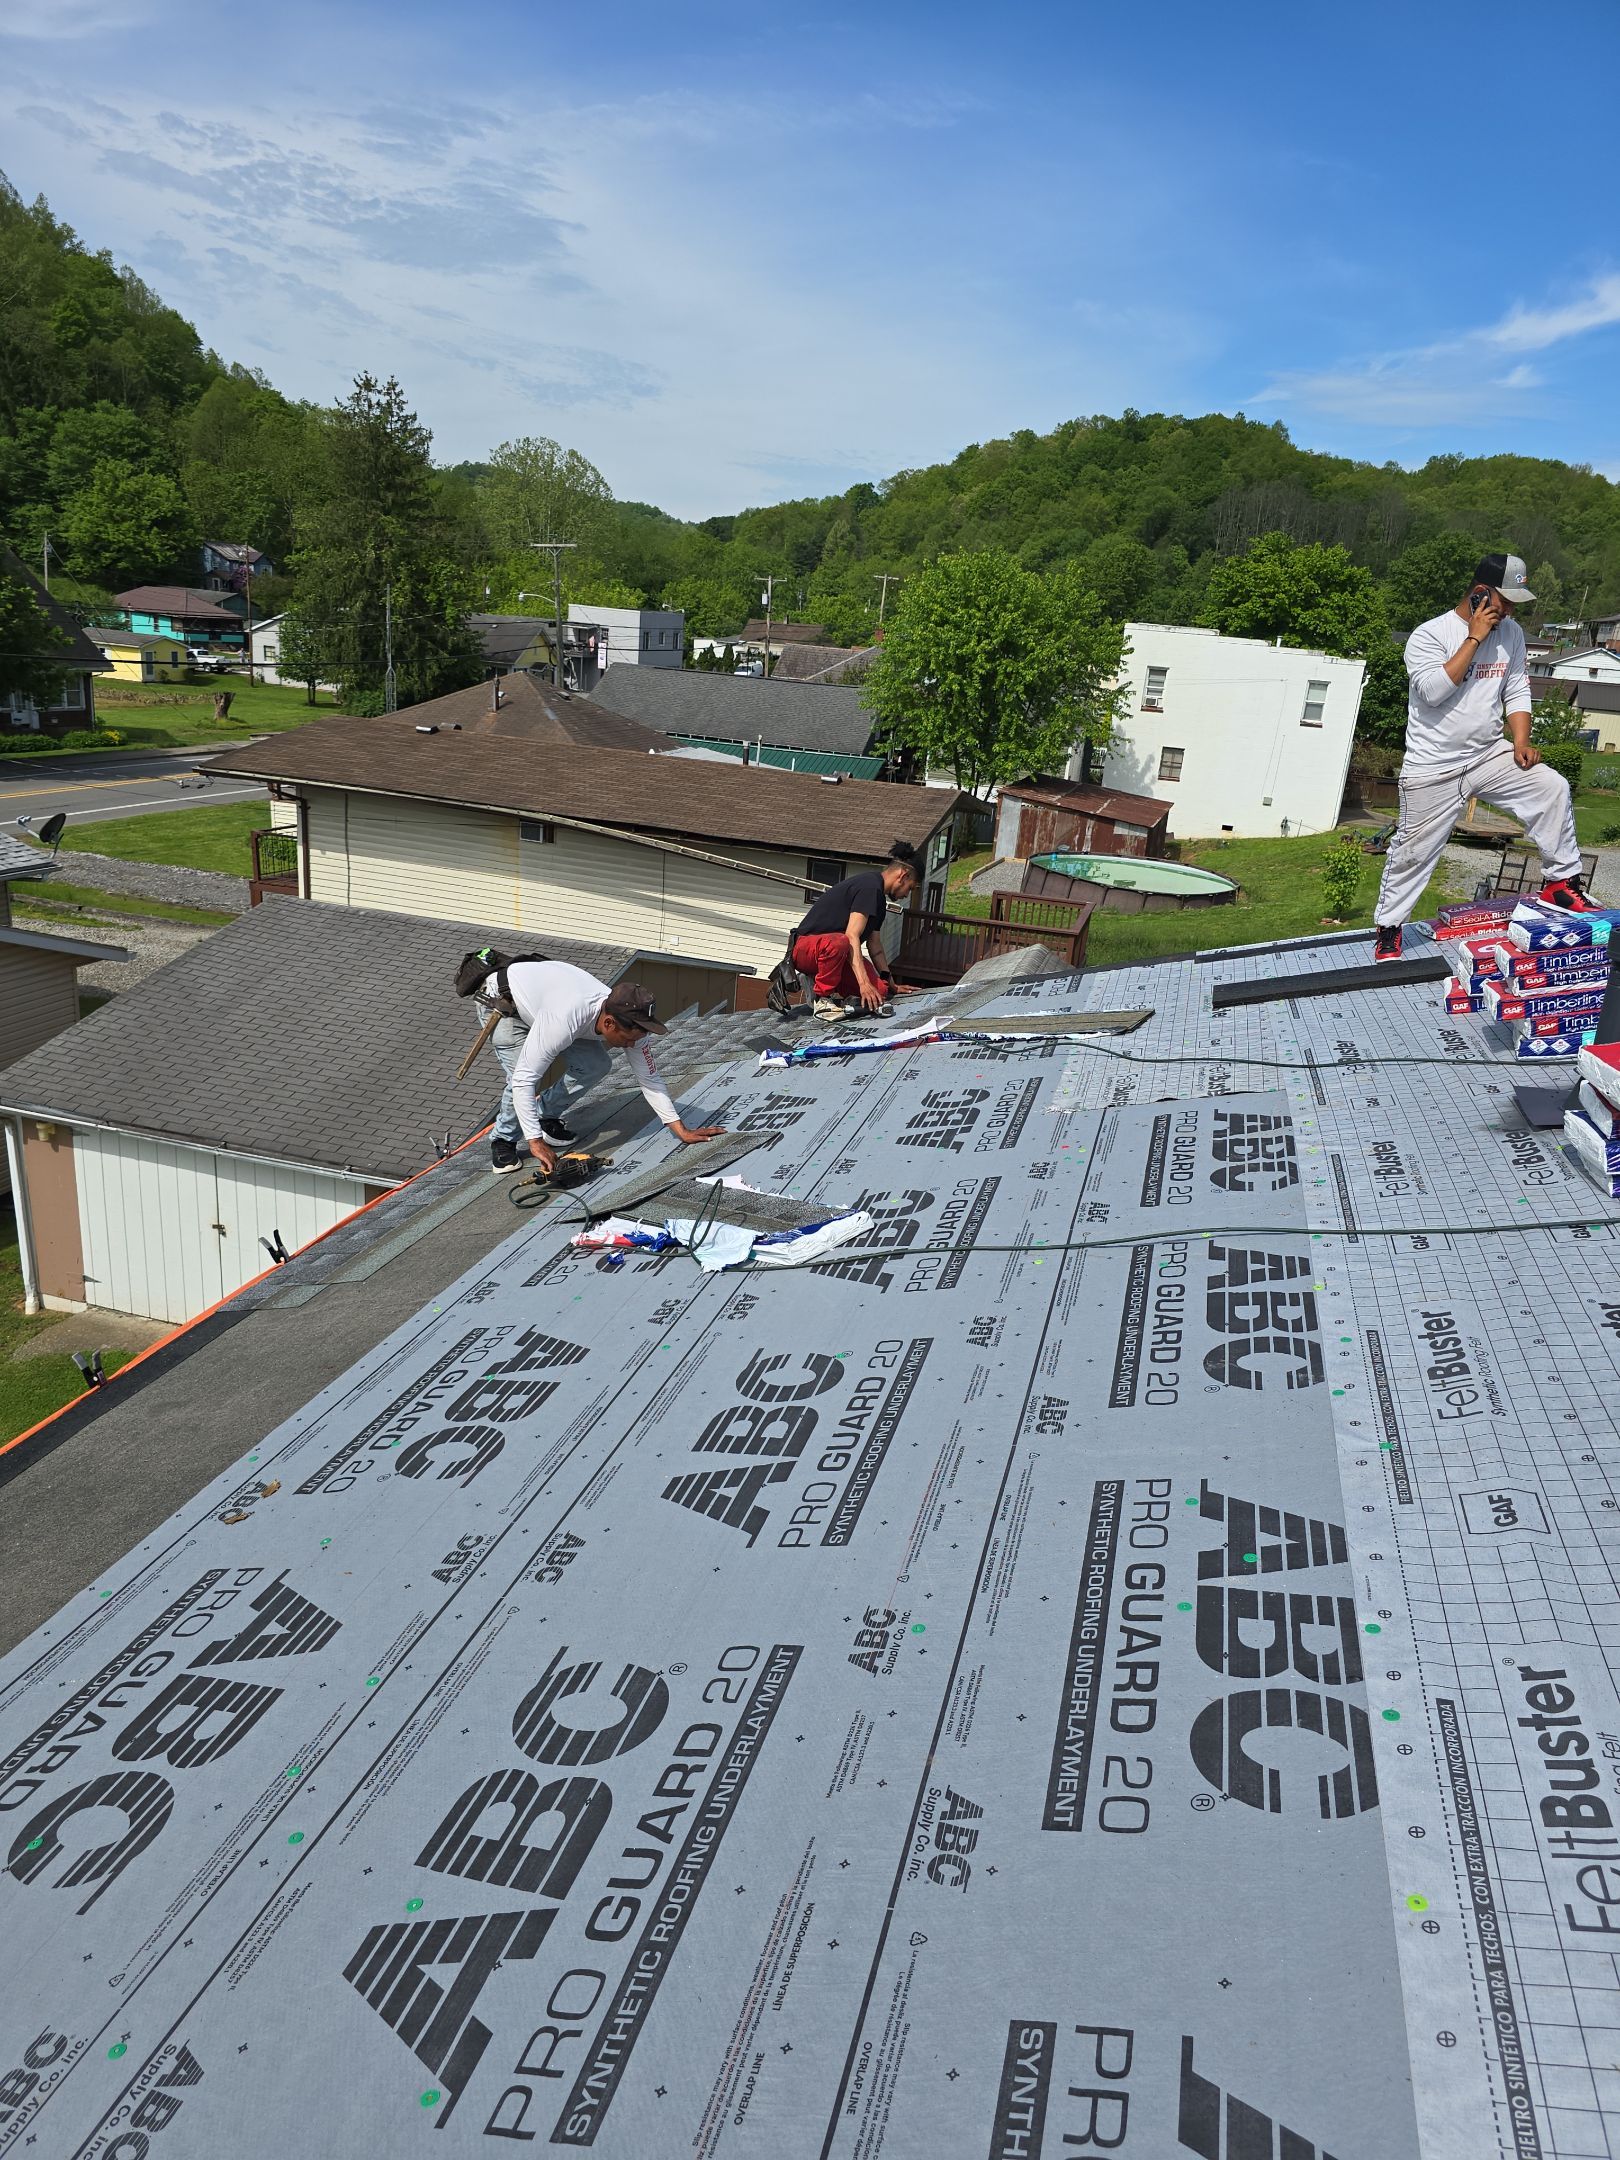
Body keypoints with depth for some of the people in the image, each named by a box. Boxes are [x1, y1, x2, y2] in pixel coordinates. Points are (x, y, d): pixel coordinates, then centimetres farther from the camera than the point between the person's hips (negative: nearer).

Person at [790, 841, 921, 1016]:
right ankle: (823, 999, -23)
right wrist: (864, 983, -35)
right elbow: (852, 936, -27)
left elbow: (875, 947, 22)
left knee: (880, 990, -15)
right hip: (805, 947, -9)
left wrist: (893, 986, 21)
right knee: (839, 942, -44)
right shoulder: (870, 886, -16)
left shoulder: (879, 898, 17)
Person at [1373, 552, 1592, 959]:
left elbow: (1517, 692, 11)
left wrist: (1521, 742, -4)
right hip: (1433, 768, -4)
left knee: (1553, 787, -13)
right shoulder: (1429, 635, -11)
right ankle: (1387, 926, 16)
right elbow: (1434, 691, -24)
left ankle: (1561, 881, -1)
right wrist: (1474, 638, -20)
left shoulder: (1511, 634, 6)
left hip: (1488, 755, 5)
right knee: (1413, 850, 0)